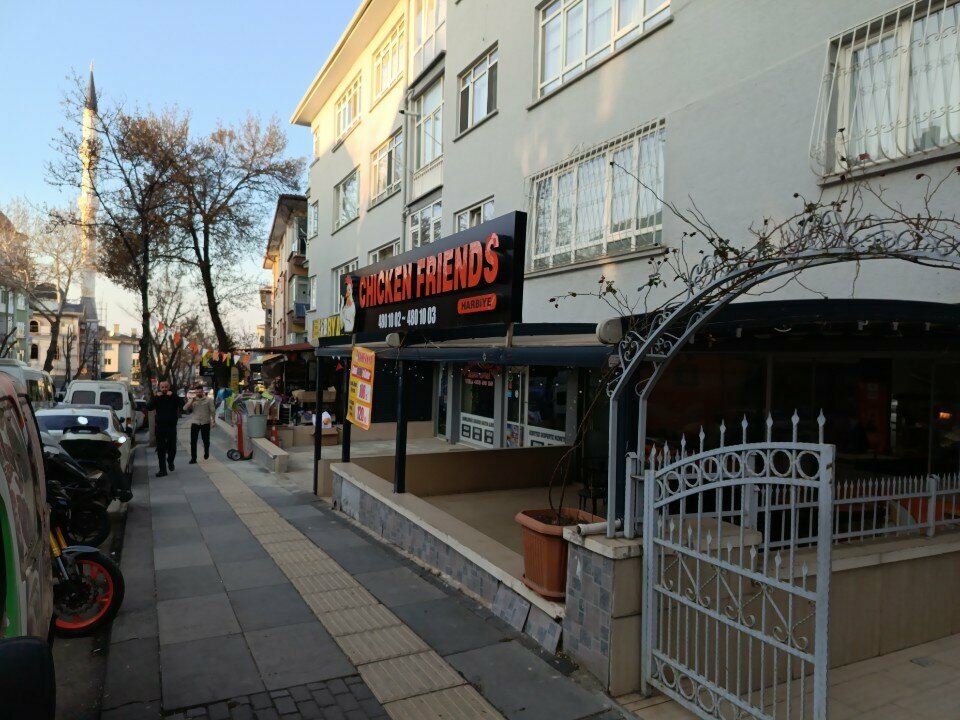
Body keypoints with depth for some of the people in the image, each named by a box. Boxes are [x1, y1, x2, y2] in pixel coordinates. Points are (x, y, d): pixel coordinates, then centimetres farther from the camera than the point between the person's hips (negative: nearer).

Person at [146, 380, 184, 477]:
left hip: (172, 427, -1)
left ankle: (170, 461, 32)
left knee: (172, 448, 2)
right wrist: (157, 397, -19)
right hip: (160, 428, 1)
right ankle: (162, 470, 8)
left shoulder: (174, 397, 1)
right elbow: (148, 407, -12)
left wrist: (172, 395, -22)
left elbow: (182, 404, -18)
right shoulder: (156, 398, 4)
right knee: (161, 450, 2)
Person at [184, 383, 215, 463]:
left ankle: (206, 453, 37)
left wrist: (212, 420, -8)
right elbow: (185, 408, -8)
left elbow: (212, 411, -2)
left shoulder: (208, 400, -2)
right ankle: (193, 458, 2)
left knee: (206, 440, 10)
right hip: (195, 423, 1)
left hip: (205, 423, -1)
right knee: (193, 441, -3)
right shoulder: (192, 400, 4)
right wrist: (192, 400, -15)